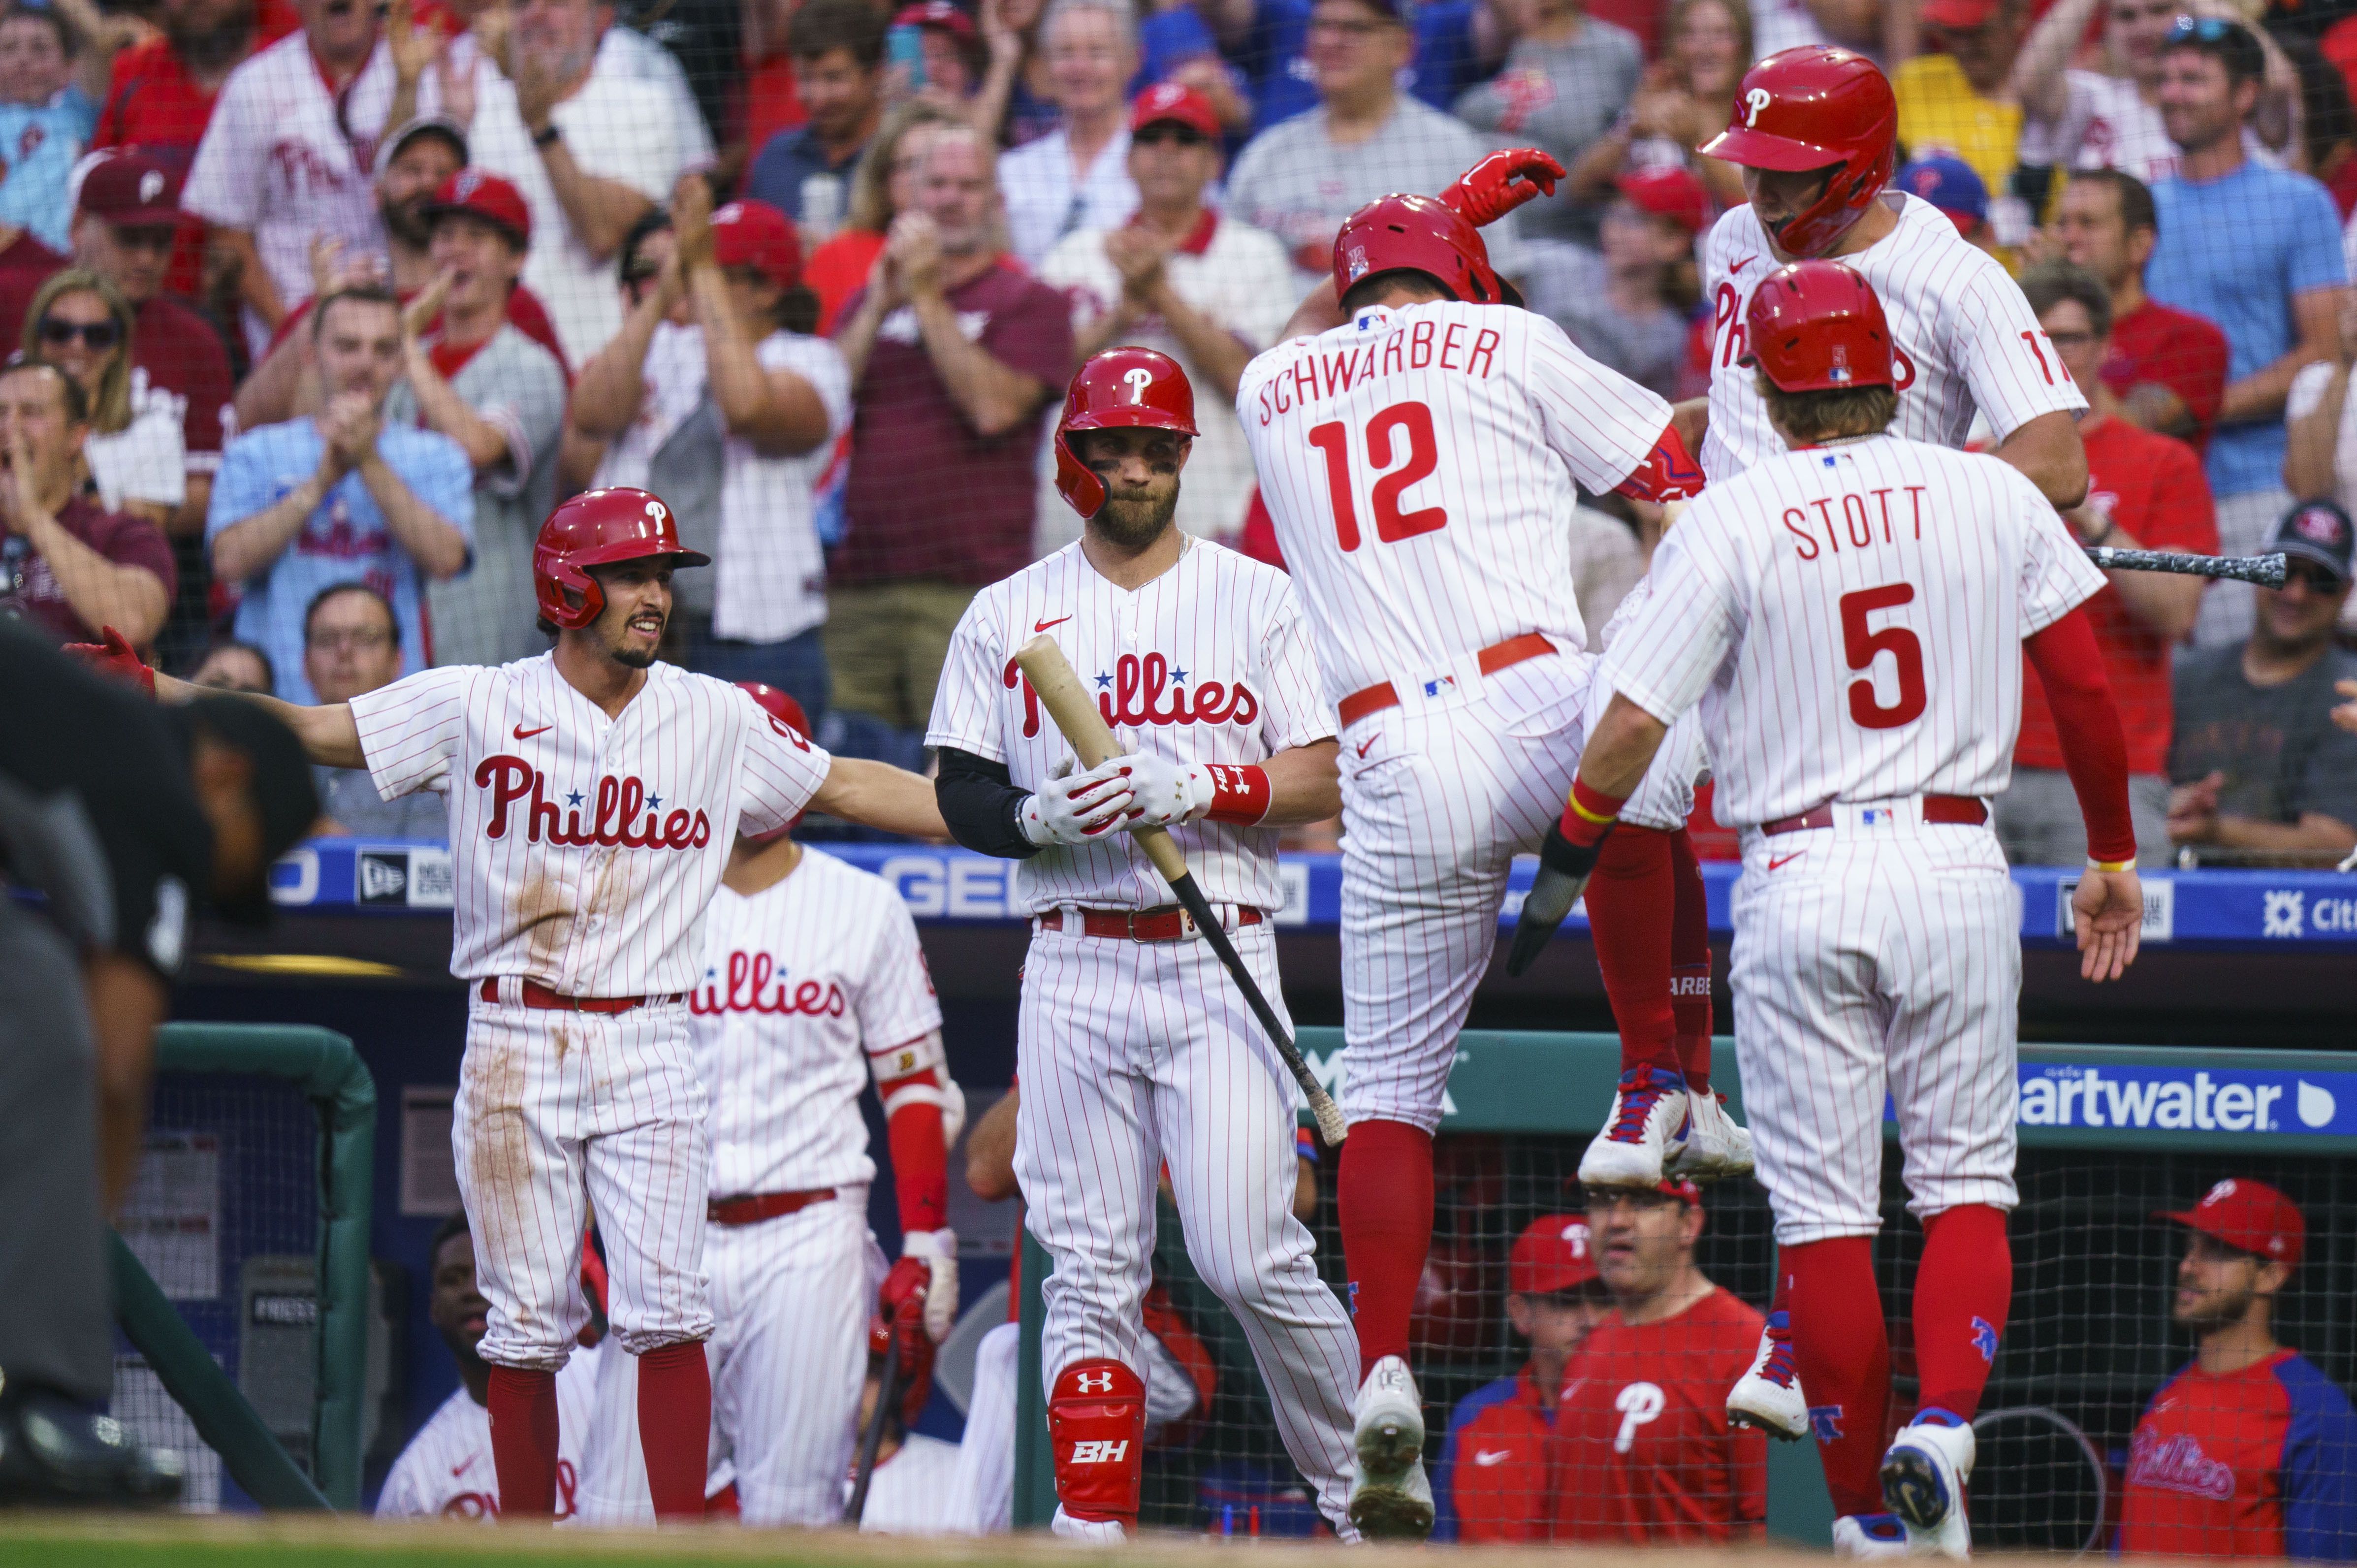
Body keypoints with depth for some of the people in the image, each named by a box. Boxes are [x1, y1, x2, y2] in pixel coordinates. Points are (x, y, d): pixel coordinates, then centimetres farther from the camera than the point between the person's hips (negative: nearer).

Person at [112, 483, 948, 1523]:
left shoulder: (714, 719, 6)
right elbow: (312, 733, -2)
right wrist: (150, 691, -12)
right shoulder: (478, 708, -1)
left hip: (648, 1047, 1)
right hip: (515, 1047, -1)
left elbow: (850, 787, 13)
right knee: (530, 1325, 2)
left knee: (667, 1315, -7)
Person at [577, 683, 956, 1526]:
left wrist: (926, 1251, -2)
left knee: (792, 1515, -10)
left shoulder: (866, 908, 8)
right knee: (620, 1514, -6)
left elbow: (917, 1090, 7)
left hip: (811, 1242, -2)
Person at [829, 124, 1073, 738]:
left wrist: (929, 299, -6)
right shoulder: (869, 300, 21)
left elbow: (994, 408, -11)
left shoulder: (1028, 302, 5)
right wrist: (881, 307, -1)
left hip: (969, 586, -5)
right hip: (857, 587, 5)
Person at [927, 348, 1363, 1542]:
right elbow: (962, 795, 9)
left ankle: (1354, 1488, 7)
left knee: (1249, 1255, -10)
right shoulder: (1007, 617, 12)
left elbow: (1321, 779, 1)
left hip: (1220, 962, -2)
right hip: (1074, 969, 2)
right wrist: (1039, 816, -12)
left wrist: (1191, 788, -15)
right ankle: (1092, 1525, 1)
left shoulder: (1256, 600, 7)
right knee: (1090, 1265, -1)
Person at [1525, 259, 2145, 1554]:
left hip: (1800, 878, -2)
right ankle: (1943, 1423, -15)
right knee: (1967, 1180, 10)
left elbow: (1631, 729, -5)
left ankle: (1867, 1518, 6)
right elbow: (2086, 686, 5)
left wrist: (1564, 862, 10)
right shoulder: (1995, 497, 3)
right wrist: (2112, 856, 17)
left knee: (1821, 1208, 4)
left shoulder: (1729, 522, -4)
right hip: (1958, 865, 2)